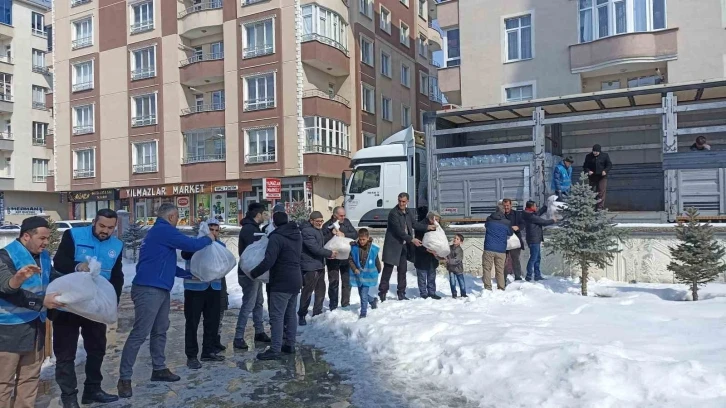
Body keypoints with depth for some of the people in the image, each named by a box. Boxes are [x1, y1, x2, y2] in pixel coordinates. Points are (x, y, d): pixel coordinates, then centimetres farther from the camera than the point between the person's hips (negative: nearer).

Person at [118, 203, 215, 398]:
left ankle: (159, 369, 25)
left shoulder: (158, 232, 21)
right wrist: (208, 239, 4)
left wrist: (187, 273, 27)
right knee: (139, 334, -7)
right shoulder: (165, 230, -12)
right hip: (149, 290, -11)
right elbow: (192, 245, -15)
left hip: (159, 290, 11)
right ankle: (124, 378, -1)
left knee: (160, 331, 15)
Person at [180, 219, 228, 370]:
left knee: (213, 321, 12)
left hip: (214, 288, 5)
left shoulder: (221, 245, 7)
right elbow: (185, 255, -26)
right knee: (192, 322, 1)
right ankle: (191, 356, 10)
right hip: (194, 288, -5)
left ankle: (208, 351, 26)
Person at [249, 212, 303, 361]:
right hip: (296, 280, 9)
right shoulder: (297, 235, 10)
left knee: (277, 316, -4)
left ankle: (275, 350, -3)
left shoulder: (276, 237, -17)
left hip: (281, 282, -8)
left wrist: (254, 273, -12)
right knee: (291, 314, 16)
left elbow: (268, 261, -23)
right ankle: (290, 345, 23)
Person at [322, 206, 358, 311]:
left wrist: (344, 235, -17)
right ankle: (333, 306, 11)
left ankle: (346, 304, 25)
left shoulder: (346, 222, 3)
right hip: (333, 258, -4)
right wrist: (332, 233, -26)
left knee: (346, 281, 12)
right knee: (333, 282, 2)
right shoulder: (327, 225, -8)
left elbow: (355, 234, -4)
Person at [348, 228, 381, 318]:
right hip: (358, 275, 3)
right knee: (361, 293, 17)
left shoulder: (373, 249, -11)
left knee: (363, 295, -7)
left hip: (368, 275, -3)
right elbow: (350, 259, 0)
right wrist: (354, 269, -12)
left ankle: (363, 314, 9)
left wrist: (378, 271, 15)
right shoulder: (354, 247, -8)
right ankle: (373, 300, 46)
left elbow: (377, 261, 4)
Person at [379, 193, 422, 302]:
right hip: (393, 246, -7)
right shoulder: (393, 213, -15)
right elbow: (399, 231, -20)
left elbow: (414, 224, 15)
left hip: (404, 245, 7)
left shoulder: (408, 213, 9)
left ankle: (401, 294, 20)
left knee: (402, 270, 12)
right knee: (387, 270, -2)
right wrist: (412, 239, -21)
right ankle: (382, 294, 4)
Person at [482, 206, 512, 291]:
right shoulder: (507, 223, -1)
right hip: (501, 250, 1)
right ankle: (501, 288, 10)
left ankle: (488, 287, -1)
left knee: (487, 268, 5)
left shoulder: (489, 219, 2)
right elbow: (510, 234, 15)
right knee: (500, 270, 8)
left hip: (489, 249, 0)